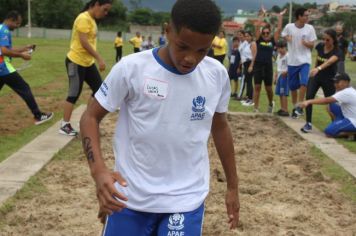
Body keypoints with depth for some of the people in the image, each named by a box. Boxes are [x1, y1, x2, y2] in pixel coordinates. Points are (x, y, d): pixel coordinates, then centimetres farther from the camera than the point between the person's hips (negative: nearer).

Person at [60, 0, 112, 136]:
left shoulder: (92, 19, 12)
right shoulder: (84, 19, -18)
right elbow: (84, 42, -24)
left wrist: (96, 60, 18)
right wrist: (99, 59, -24)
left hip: (88, 62, 10)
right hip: (76, 62, -10)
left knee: (99, 89, 9)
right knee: (74, 94, -3)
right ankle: (64, 126, 8)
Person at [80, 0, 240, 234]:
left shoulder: (217, 74, -4)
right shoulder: (131, 68, -13)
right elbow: (91, 117, -5)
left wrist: (232, 186, 16)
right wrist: (99, 170, -22)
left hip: (187, 200, 2)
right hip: (130, 197, -1)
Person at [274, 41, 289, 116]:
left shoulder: (287, 56, -12)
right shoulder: (279, 56, 15)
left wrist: (286, 72, -32)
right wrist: (275, 77, 21)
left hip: (285, 76, -9)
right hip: (279, 76, 9)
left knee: (284, 93, -9)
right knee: (280, 93, 11)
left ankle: (285, 110, -7)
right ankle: (282, 109, 20)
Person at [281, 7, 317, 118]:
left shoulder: (310, 28, -5)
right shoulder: (289, 27, -7)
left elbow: (312, 45, 0)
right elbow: (283, 36, 13)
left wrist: (306, 43, -22)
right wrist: (286, 38, -10)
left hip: (305, 61, -1)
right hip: (292, 61, 1)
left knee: (304, 83, -21)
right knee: (293, 86, 10)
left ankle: (300, 106, -7)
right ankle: (294, 107, 28)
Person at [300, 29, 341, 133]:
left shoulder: (337, 52, -20)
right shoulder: (320, 46, -4)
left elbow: (329, 61, -40)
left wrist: (318, 68, -57)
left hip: (329, 79, -3)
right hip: (316, 76, 4)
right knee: (309, 97, -14)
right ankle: (308, 123, -6)